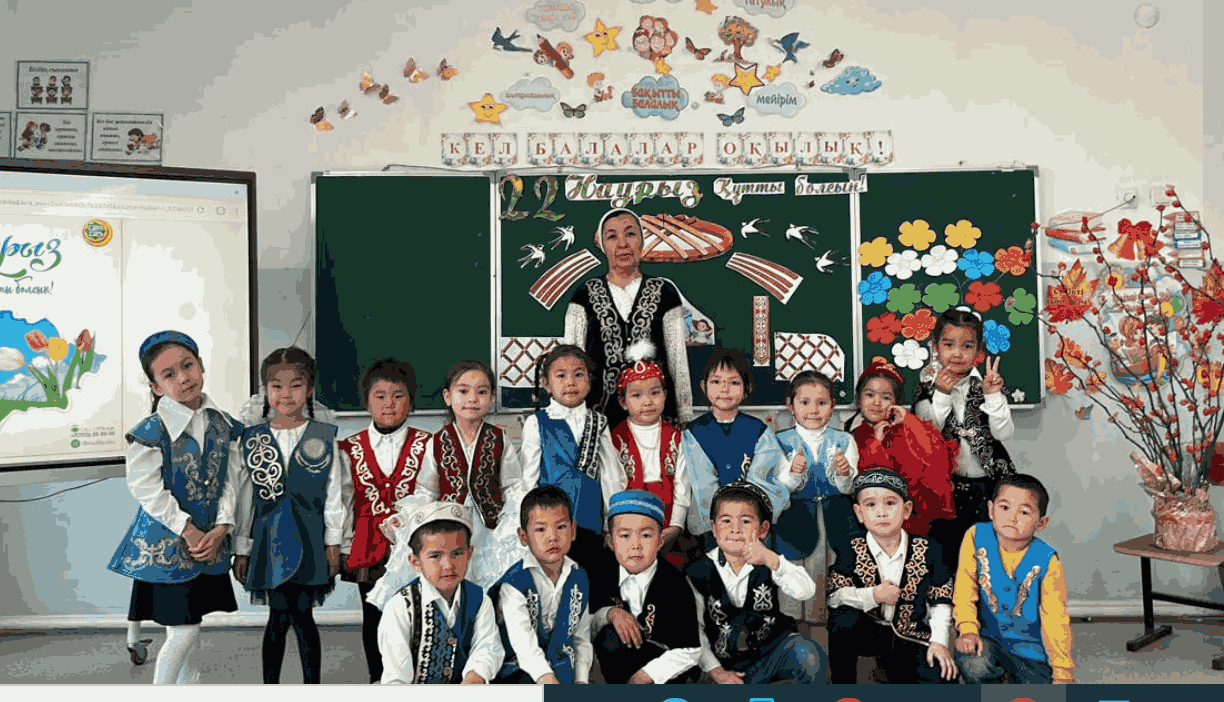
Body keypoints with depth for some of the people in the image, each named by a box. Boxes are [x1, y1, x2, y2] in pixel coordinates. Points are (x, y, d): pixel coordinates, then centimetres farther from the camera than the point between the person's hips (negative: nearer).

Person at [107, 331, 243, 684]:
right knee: (183, 632, -2)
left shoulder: (223, 425, 2)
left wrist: (221, 528, -9)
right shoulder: (151, 431, -13)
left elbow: (230, 480, 3)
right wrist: (188, 530, -16)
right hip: (165, 543, -5)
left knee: (192, 627, 15)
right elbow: (147, 488, -15)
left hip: (210, 540, 5)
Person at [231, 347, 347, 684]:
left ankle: (313, 686, 17)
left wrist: (333, 541, 1)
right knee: (279, 618, 6)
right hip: (269, 542, 1)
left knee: (301, 616, 2)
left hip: (308, 541, -1)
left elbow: (333, 493, 3)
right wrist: (242, 550, 8)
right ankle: (270, 685, 22)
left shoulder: (323, 438, 0)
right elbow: (244, 499, 7)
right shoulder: (252, 439, 3)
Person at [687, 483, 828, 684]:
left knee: (809, 654, -28)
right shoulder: (699, 572, -5)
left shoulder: (770, 563, -5)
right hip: (731, 665, 0)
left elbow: (806, 592, -24)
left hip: (774, 647, 0)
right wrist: (715, 671, -6)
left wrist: (773, 561, -39)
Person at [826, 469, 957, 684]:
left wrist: (939, 640, -10)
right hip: (868, 631, -1)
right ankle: (842, 684, -10)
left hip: (909, 636, 1)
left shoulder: (926, 550, -4)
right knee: (844, 617, -33)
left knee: (936, 678, -23)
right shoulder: (851, 551, -7)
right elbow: (834, 596, -13)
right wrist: (873, 596, -26)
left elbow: (941, 600, 1)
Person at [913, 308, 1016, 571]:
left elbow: (1003, 433, -7)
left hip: (987, 482, 1)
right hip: (946, 485, -1)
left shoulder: (985, 386, 1)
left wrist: (993, 395, -19)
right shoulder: (927, 390, -2)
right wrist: (942, 395, -22)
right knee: (948, 550, 7)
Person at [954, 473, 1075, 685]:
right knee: (975, 664, -30)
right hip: (989, 637, -1)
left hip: (1031, 647, 1)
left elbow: (1055, 619, -9)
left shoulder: (1047, 560, -15)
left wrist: (1063, 672, -6)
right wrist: (968, 630, -24)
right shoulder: (976, 537, -13)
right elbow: (965, 591, -9)